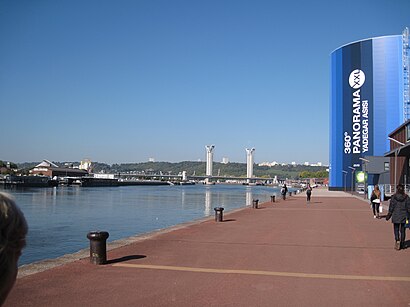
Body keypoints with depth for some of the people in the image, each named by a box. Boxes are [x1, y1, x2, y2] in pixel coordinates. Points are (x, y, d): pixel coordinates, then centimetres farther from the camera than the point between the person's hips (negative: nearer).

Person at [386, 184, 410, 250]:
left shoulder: (394, 197, -7)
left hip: (396, 216, -2)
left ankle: (397, 240, -13)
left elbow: (391, 208, -5)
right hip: (404, 216, 2)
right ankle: (402, 244, 18)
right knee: (403, 230, 12)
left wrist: (389, 215, 4)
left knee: (396, 230, 6)